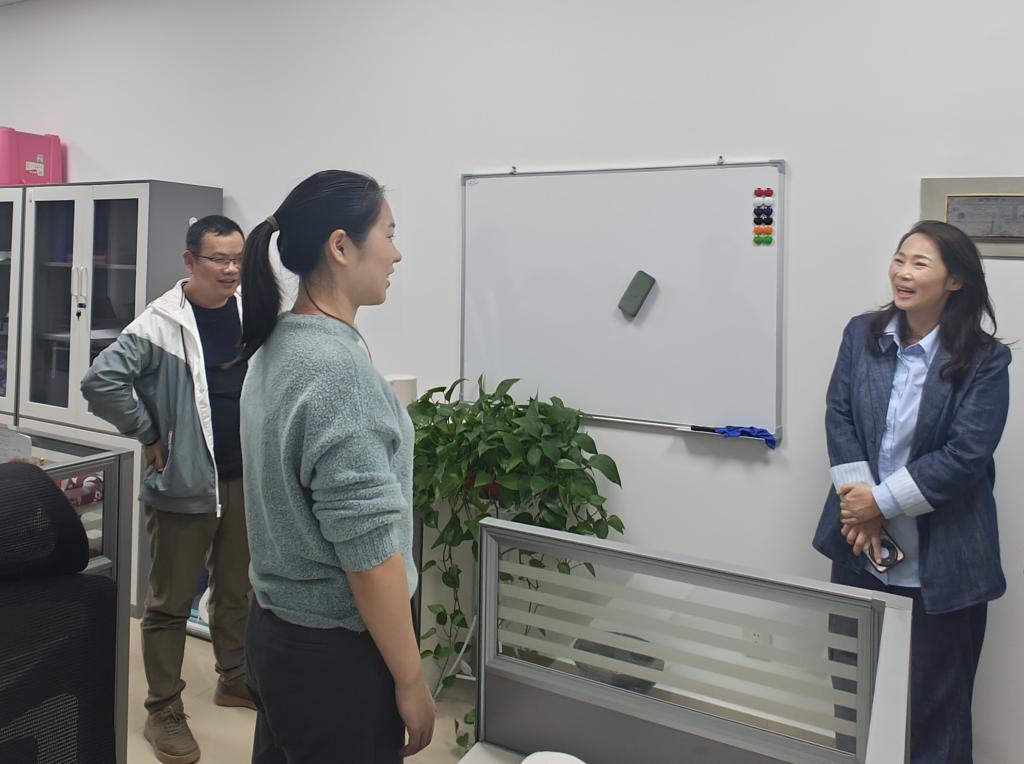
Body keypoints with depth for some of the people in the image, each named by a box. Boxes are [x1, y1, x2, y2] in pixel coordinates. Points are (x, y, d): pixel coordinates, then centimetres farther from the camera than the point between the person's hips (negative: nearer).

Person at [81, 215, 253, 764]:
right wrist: (149, 434, -13)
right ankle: (163, 709, 21)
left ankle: (234, 678, 38)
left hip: (242, 478, 5)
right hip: (182, 484, -5)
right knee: (170, 602, 7)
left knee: (236, 590, 19)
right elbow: (101, 382, -18)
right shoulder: (160, 324, -14)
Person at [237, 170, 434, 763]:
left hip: (276, 629, 9)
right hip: (334, 653, -8)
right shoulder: (339, 368, -24)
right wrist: (411, 681, -15)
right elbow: (367, 548, -23)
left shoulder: (277, 346, 4)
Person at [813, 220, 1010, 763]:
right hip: (862, 544, 4)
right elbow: (838, 416, -1)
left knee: (934, 697, 9)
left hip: (941, 559, -4)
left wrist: (882, 501, -15)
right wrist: (858, 503, -11)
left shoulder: (985, 360, -10)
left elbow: (965, 455, -15)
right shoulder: (862, 334, 2)